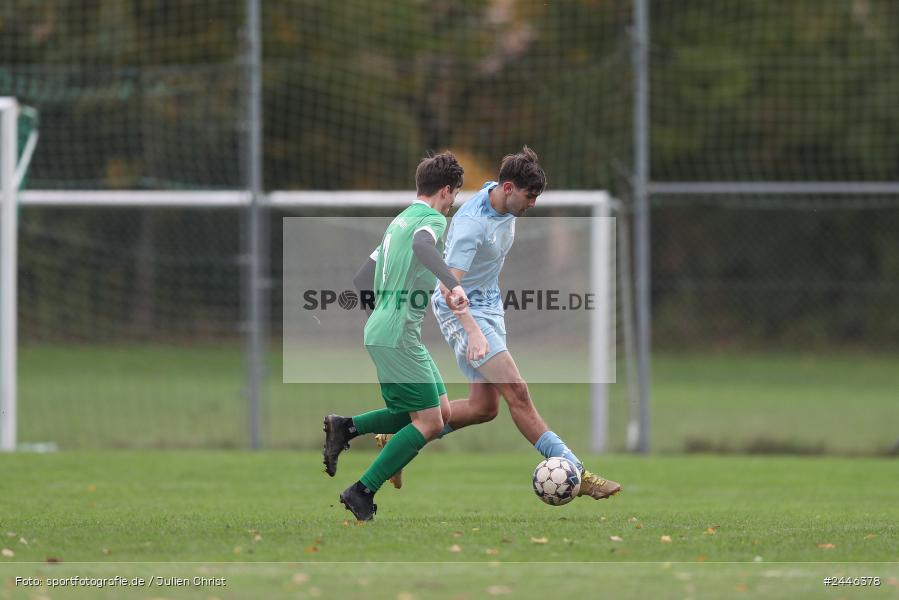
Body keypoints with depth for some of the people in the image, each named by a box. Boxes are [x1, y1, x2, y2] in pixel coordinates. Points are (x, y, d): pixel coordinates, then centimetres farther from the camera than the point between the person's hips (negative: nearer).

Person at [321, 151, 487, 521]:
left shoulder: (400, 220, 19)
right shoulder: (433, 219, -8)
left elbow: (365, 275, 25)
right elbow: (422, 244, -33)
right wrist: (453, 284, -46)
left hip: (381, 330, 10)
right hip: (398, 335, -10)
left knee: (441, 414, 10)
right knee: (429, 424, -9)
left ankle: (346, 427, 7)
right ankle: (362, 492, -7)